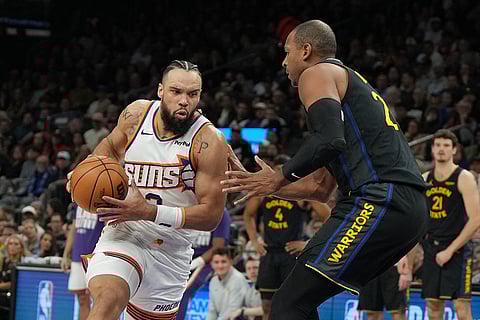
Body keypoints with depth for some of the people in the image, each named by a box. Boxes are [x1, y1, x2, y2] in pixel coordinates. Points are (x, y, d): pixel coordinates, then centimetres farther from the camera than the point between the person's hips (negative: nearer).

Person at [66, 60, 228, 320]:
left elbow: (212, 215, -17)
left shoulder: (209, 142, -14)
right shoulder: (136, 114, -3)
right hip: (124, 235, 0)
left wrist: (148, 212, -27)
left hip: (171, 251, 0)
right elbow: (110, 145, 21)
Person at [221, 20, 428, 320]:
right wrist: (261, 184, 35)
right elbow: (321, 188, 32)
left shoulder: (317, 73, 5)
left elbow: (330, 139, -16)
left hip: (379, 200, -10)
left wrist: (280, 177, -3)